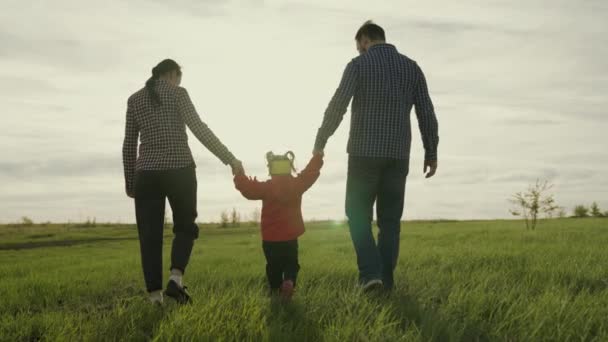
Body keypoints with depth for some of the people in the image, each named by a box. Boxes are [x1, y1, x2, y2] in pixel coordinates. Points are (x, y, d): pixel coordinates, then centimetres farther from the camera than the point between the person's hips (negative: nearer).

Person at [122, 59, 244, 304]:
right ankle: (175, 279, -7)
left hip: (147, 173, 3)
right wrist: (229, 158, -7)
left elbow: (129, 145, 12)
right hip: (179, 170, -3)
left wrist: (130, 182, 18)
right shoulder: (177, 93, 2)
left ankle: (155, 297, 0)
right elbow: (199, 129, -9)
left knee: (149, 235, 5)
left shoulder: (134, 99, 13)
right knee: (185, 227, 15)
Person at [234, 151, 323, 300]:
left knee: (274, 266, 15)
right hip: (290, 237, 1)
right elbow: (311, 171, 8)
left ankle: (276, 290, 16)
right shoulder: (297, 184, -3)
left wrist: (239, 173, 7)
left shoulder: (266, 188, -10)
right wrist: (317, 156, 22)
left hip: (270, 239, -1)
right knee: (291, 264, 10)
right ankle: (289, 282, -17)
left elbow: (247, 187, -9)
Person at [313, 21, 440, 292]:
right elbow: (427, 113, 6)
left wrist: (320, 142, 0)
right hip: (398, 155, 4)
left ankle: (371, 272, -5)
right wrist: (431, 152, 12)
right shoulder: (411, 67, 9)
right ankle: (385, 279, 12)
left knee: (358, 214, 9)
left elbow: (337, 107, -11)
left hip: (365, 153, -3)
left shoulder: (358, 65, -2)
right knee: (389, 219, 12)